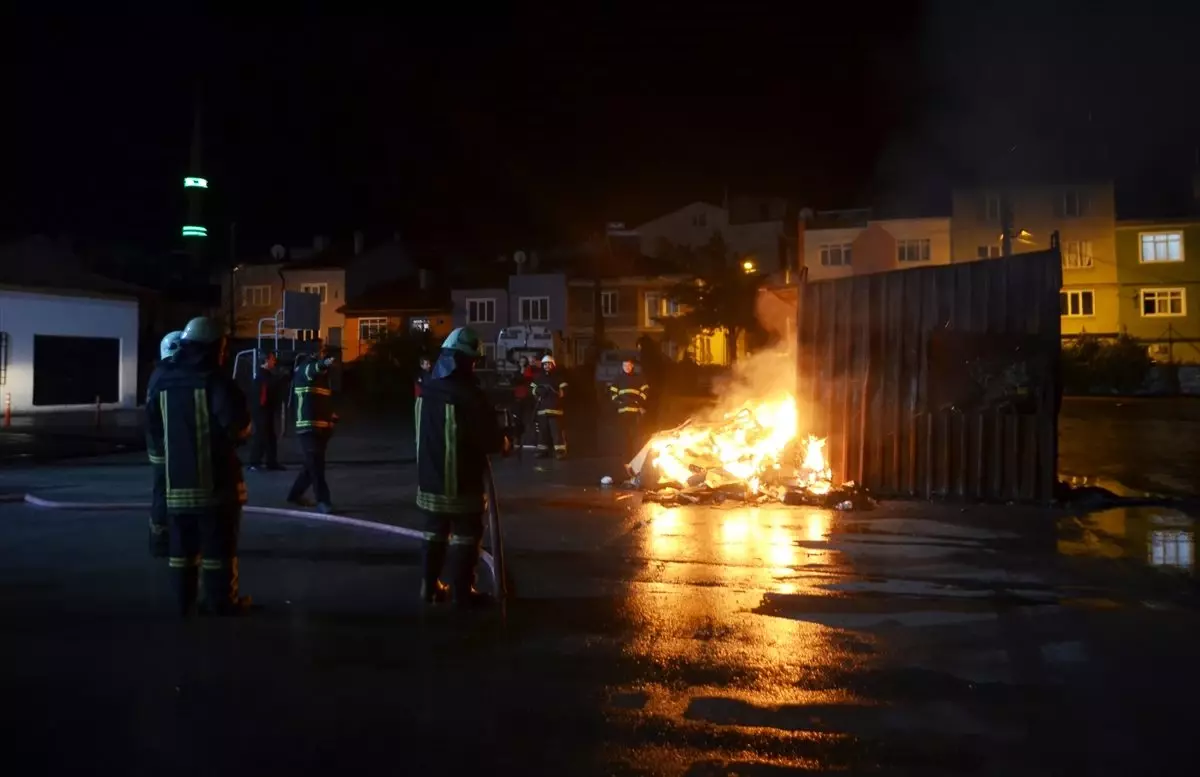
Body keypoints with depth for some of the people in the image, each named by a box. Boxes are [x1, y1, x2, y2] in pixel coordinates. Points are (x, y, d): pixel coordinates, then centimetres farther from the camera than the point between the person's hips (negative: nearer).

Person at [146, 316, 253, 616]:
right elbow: (237, 425, -19)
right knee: (218, 544, 2)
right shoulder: (215, 381, -13)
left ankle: (184, 601, 19)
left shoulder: (163, 383, 9)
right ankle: (222, 602, 7)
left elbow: (154, 428, 13)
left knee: (183, 543, 13)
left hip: (177, 477, 6)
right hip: (215, 478, -6)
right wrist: (240, 435, 2)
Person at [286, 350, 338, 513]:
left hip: (322, 428, 8)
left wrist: (332, 415, 11)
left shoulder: (322, 374, 18)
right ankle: (323, 501, -8)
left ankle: (295, 494, 28)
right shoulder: (303, 370, -6)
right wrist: (322, 363, -53)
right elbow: (312, 369, -32)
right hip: (309, 427, -8)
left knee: (314, 464, 14)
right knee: (315, 465, -9)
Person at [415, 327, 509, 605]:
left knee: (435, 533, 18)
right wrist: (505, 443, 6)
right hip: (461, 482, -7)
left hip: (430, 478, 7)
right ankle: (461, 591, 11)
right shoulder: (469, 395, -21)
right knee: (465, 536, 6)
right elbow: (489, 438, -18)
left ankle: (430, 587, 25)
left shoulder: (427, 390, 2)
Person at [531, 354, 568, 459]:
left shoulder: (559, 378, 4)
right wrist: (539, 391, -7)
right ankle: (543, 451, 12)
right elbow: (533, 391, 13)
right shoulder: (538, 378, 16)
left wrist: (554, 391, -16)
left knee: (557, 431, -10)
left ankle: (560, 451, -10)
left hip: (555, 409, -4)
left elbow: (564, 392, -1)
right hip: (542, 409, 4)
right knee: (542, 431, 5)